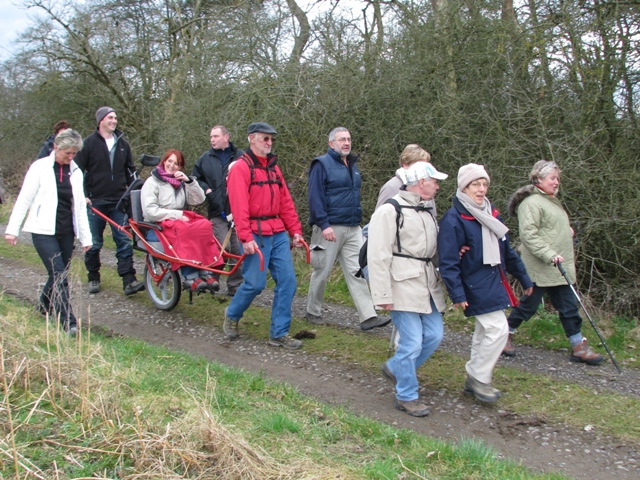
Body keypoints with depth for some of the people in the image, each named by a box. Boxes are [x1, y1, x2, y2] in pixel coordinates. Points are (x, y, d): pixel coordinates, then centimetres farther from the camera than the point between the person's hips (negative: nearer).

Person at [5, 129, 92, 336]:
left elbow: (80, 206, 13)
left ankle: (45, 308, 33)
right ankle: (69, 323, -12)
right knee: (60, 276, -13)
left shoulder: (76, 172, 10)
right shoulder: (40, 167, -4)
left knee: (58, 275, 10)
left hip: (66, 232, 5)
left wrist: (85, 237, 11)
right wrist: (12, 229, -7)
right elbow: (24, 199, -4)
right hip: (44, 231, -5)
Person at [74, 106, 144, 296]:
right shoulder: (89, 143, -1)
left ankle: (129, 281, -6)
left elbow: (130, 171, 19)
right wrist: (83, 195, -9)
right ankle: (93, 279, 21)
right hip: (96, 202, -3)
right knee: (94, 244, 7)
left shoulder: (122, 144, 12)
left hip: (119, 202, 3)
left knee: (124, 242, -4)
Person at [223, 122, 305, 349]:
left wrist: (295, 230, 11)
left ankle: (279, 333, 11)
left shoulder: (273, 167, 16)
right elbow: (239, 205, -15)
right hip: (256, 235, -7)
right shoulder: (241, 167, -7)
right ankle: (232, 315, 26)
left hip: (278, 233, 7)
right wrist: (246, 237, -22)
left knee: (287, 281, 1)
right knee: (255, 283, -4)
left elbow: (285, 201, 16)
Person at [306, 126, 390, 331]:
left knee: (357, 271, 0)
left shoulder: (352, 166, 17)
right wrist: (323, 225, -21)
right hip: (330, 228, -6)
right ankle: (313, 312, 20)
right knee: (322, 271, 4)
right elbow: (315, 197, -14)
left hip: (353, 229, 7)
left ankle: (368, 316, -3)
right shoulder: (322, 164, -7)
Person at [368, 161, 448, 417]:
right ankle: (407, 396, 12)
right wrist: (383, 295, -17)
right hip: (404, 286, -9)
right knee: (412, 342, -6)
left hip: (427, 284, 9)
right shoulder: (390, 211, -11)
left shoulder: (426, 211, 17)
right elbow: (378, 255, -15)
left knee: (434, 334, 10)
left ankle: (395, 368, 32)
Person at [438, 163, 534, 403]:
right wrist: (457, 294, -21)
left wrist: (524, 278, 21)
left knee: (485, 331, 14)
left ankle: (475, 379, 26)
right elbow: (448, 262, -16)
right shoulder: (454, 219, -14)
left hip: (494, 283, 8)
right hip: (476, 286, -8)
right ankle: (479, 379, 5)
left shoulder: (490, 213, 11)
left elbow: (507, 250, 19)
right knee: (498, 330, -11)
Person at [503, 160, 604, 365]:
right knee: (530, 304, 2)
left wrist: (568, 230, 13)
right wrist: (550, 255, -28)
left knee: (568, 306, 8)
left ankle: (579, 347, 12)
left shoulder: (551, 200, 18)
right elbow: (528, 235, -23)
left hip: (559, 268, 9)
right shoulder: (531, 203, -15)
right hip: (540, 268, -9)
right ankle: (505, 334, 21)